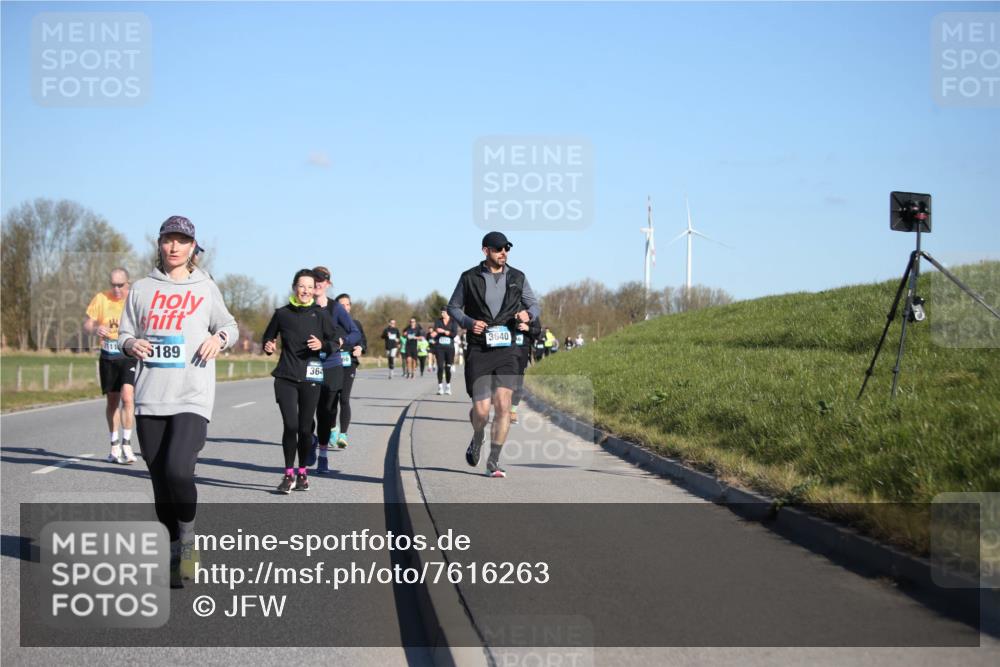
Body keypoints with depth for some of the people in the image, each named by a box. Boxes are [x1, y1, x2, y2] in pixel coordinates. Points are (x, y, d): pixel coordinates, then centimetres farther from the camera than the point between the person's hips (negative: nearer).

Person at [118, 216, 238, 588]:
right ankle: (177, 550, 22)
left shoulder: (205, 288, 8)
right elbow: (124, 334, 16)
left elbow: (229, 326, 18)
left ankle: (188, 536, 2)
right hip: (150, 400, 3)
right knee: (160, 481, 5)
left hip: (193, 399, -3)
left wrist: (220, 337, -4)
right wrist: (131, 344, -7)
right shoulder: (142, 289, 12)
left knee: (178, 470, -21)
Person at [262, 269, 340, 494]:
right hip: (285, 377, 0)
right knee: (290, 425, -12)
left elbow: (336, 344, 6)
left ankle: (302, 473, 22)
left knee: (305, 428, 4)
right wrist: (268, 347, -5)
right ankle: (289, 474, 0)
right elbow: (268, 337, 17)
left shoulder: (320, 315, 2)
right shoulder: (282, 314, 4)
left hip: (310, 378, 0)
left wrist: (322, 345, -14)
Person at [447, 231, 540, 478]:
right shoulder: (469, 278, 1)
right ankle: (477, 440, 29)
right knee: (481, 408, -7)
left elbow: (535, 305, 15)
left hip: (506, 349, 2)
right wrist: (469, 322, -10)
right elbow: (453, 307, 9)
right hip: (478, 350, -2)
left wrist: (528, 314, -9)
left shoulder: (517, 278, 7)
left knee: (503, 404, -11)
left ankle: (493, 462, -1)